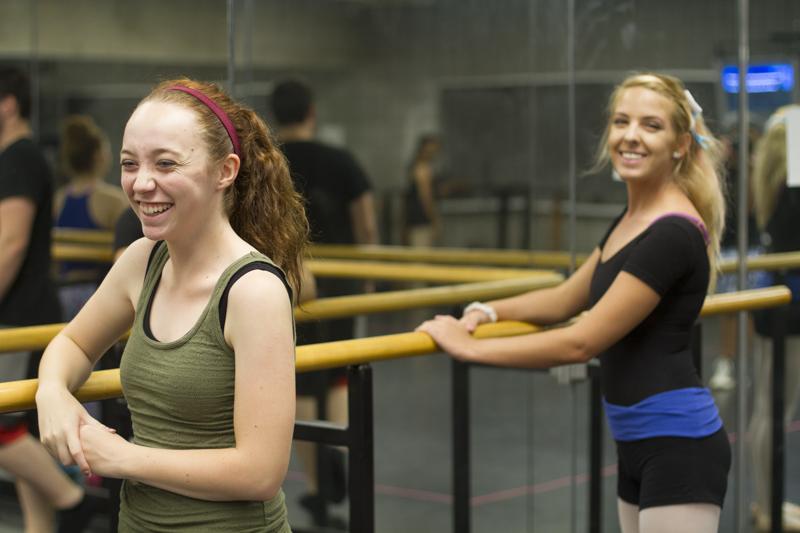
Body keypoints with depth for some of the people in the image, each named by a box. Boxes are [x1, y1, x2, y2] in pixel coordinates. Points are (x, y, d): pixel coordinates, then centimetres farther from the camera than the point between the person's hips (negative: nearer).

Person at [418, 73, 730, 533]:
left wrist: (470, 348, -14)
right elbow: (567, 300, 21)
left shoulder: (673, 234, -18)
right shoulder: (632, 221, 11)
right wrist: (489, 312, 5)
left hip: (677, 445, -10)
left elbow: (580, 342, -20)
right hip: (637, 443, 10)